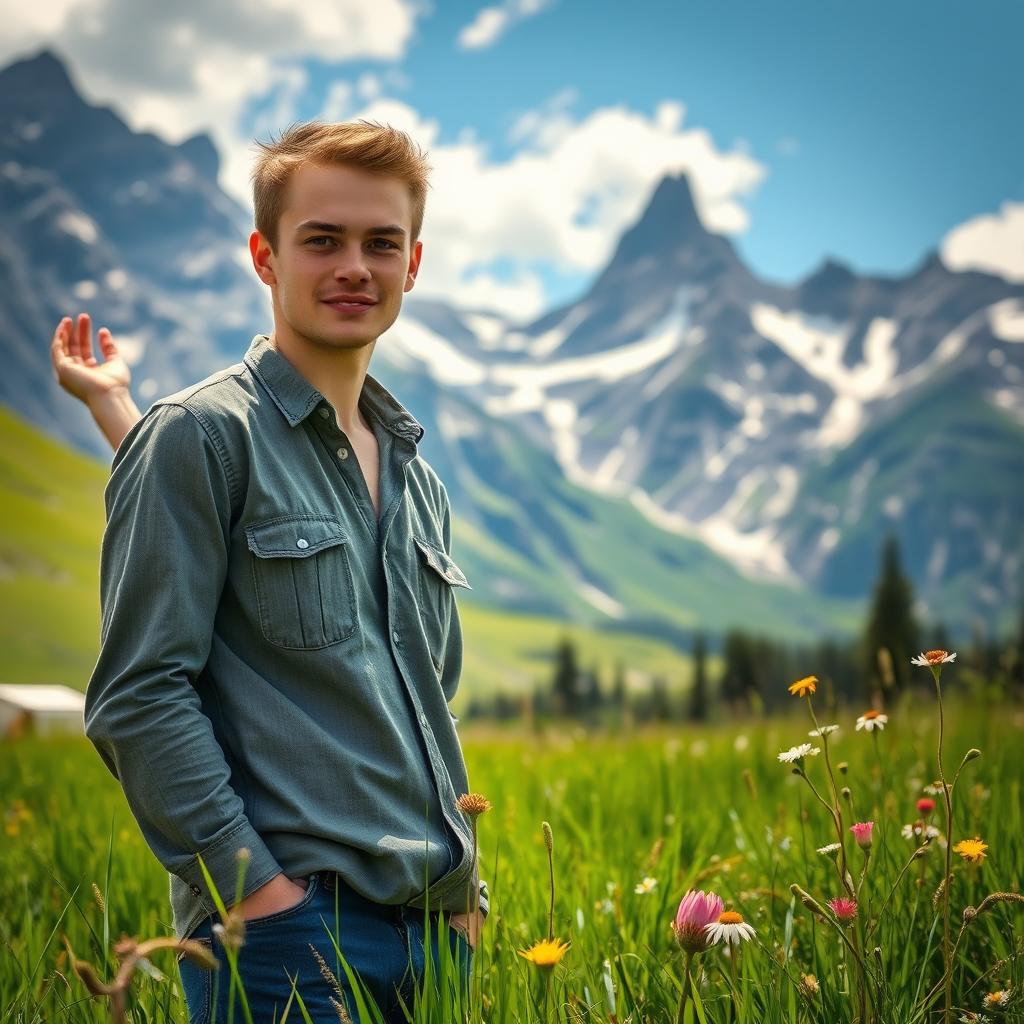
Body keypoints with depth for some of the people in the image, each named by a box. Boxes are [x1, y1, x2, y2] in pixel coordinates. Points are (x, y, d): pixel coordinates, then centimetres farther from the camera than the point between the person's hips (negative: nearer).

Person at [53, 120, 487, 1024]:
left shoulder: (416, 475, 16)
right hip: (289, 925, -7)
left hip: (438, 926, 7)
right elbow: (138, 694, -13)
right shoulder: (201, 434, -6)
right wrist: (258, 888, -17)